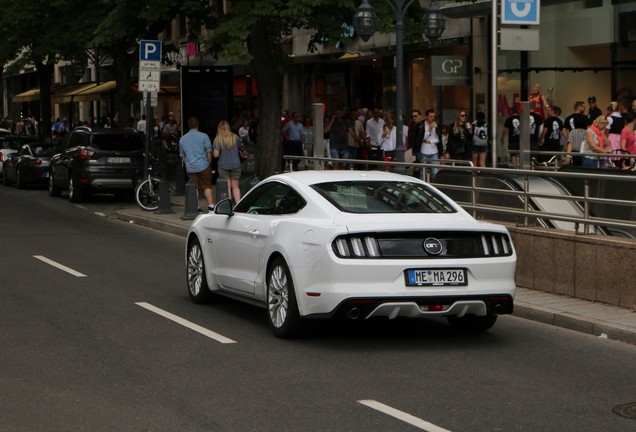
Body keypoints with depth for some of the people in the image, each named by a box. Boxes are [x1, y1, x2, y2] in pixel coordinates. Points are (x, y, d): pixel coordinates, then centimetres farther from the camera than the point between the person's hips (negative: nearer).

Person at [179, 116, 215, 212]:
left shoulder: (182, 139, 8)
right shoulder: (203, 136, -5)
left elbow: (182, 156, 15)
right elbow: (209, 152, -4)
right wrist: (209, 163, 8)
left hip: (190, 168, 3)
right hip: (203, 166, -3)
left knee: (194, 187, 9)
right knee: (207, 186, 4)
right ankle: (210, 205, -2)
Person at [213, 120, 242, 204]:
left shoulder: (218, 139, -10)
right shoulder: (235, 137, -1)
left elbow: (216, 154, -13)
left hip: (223, 165, -2)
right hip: (236, 165, 2)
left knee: (228, 187, 5)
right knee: (235, 186, 9)